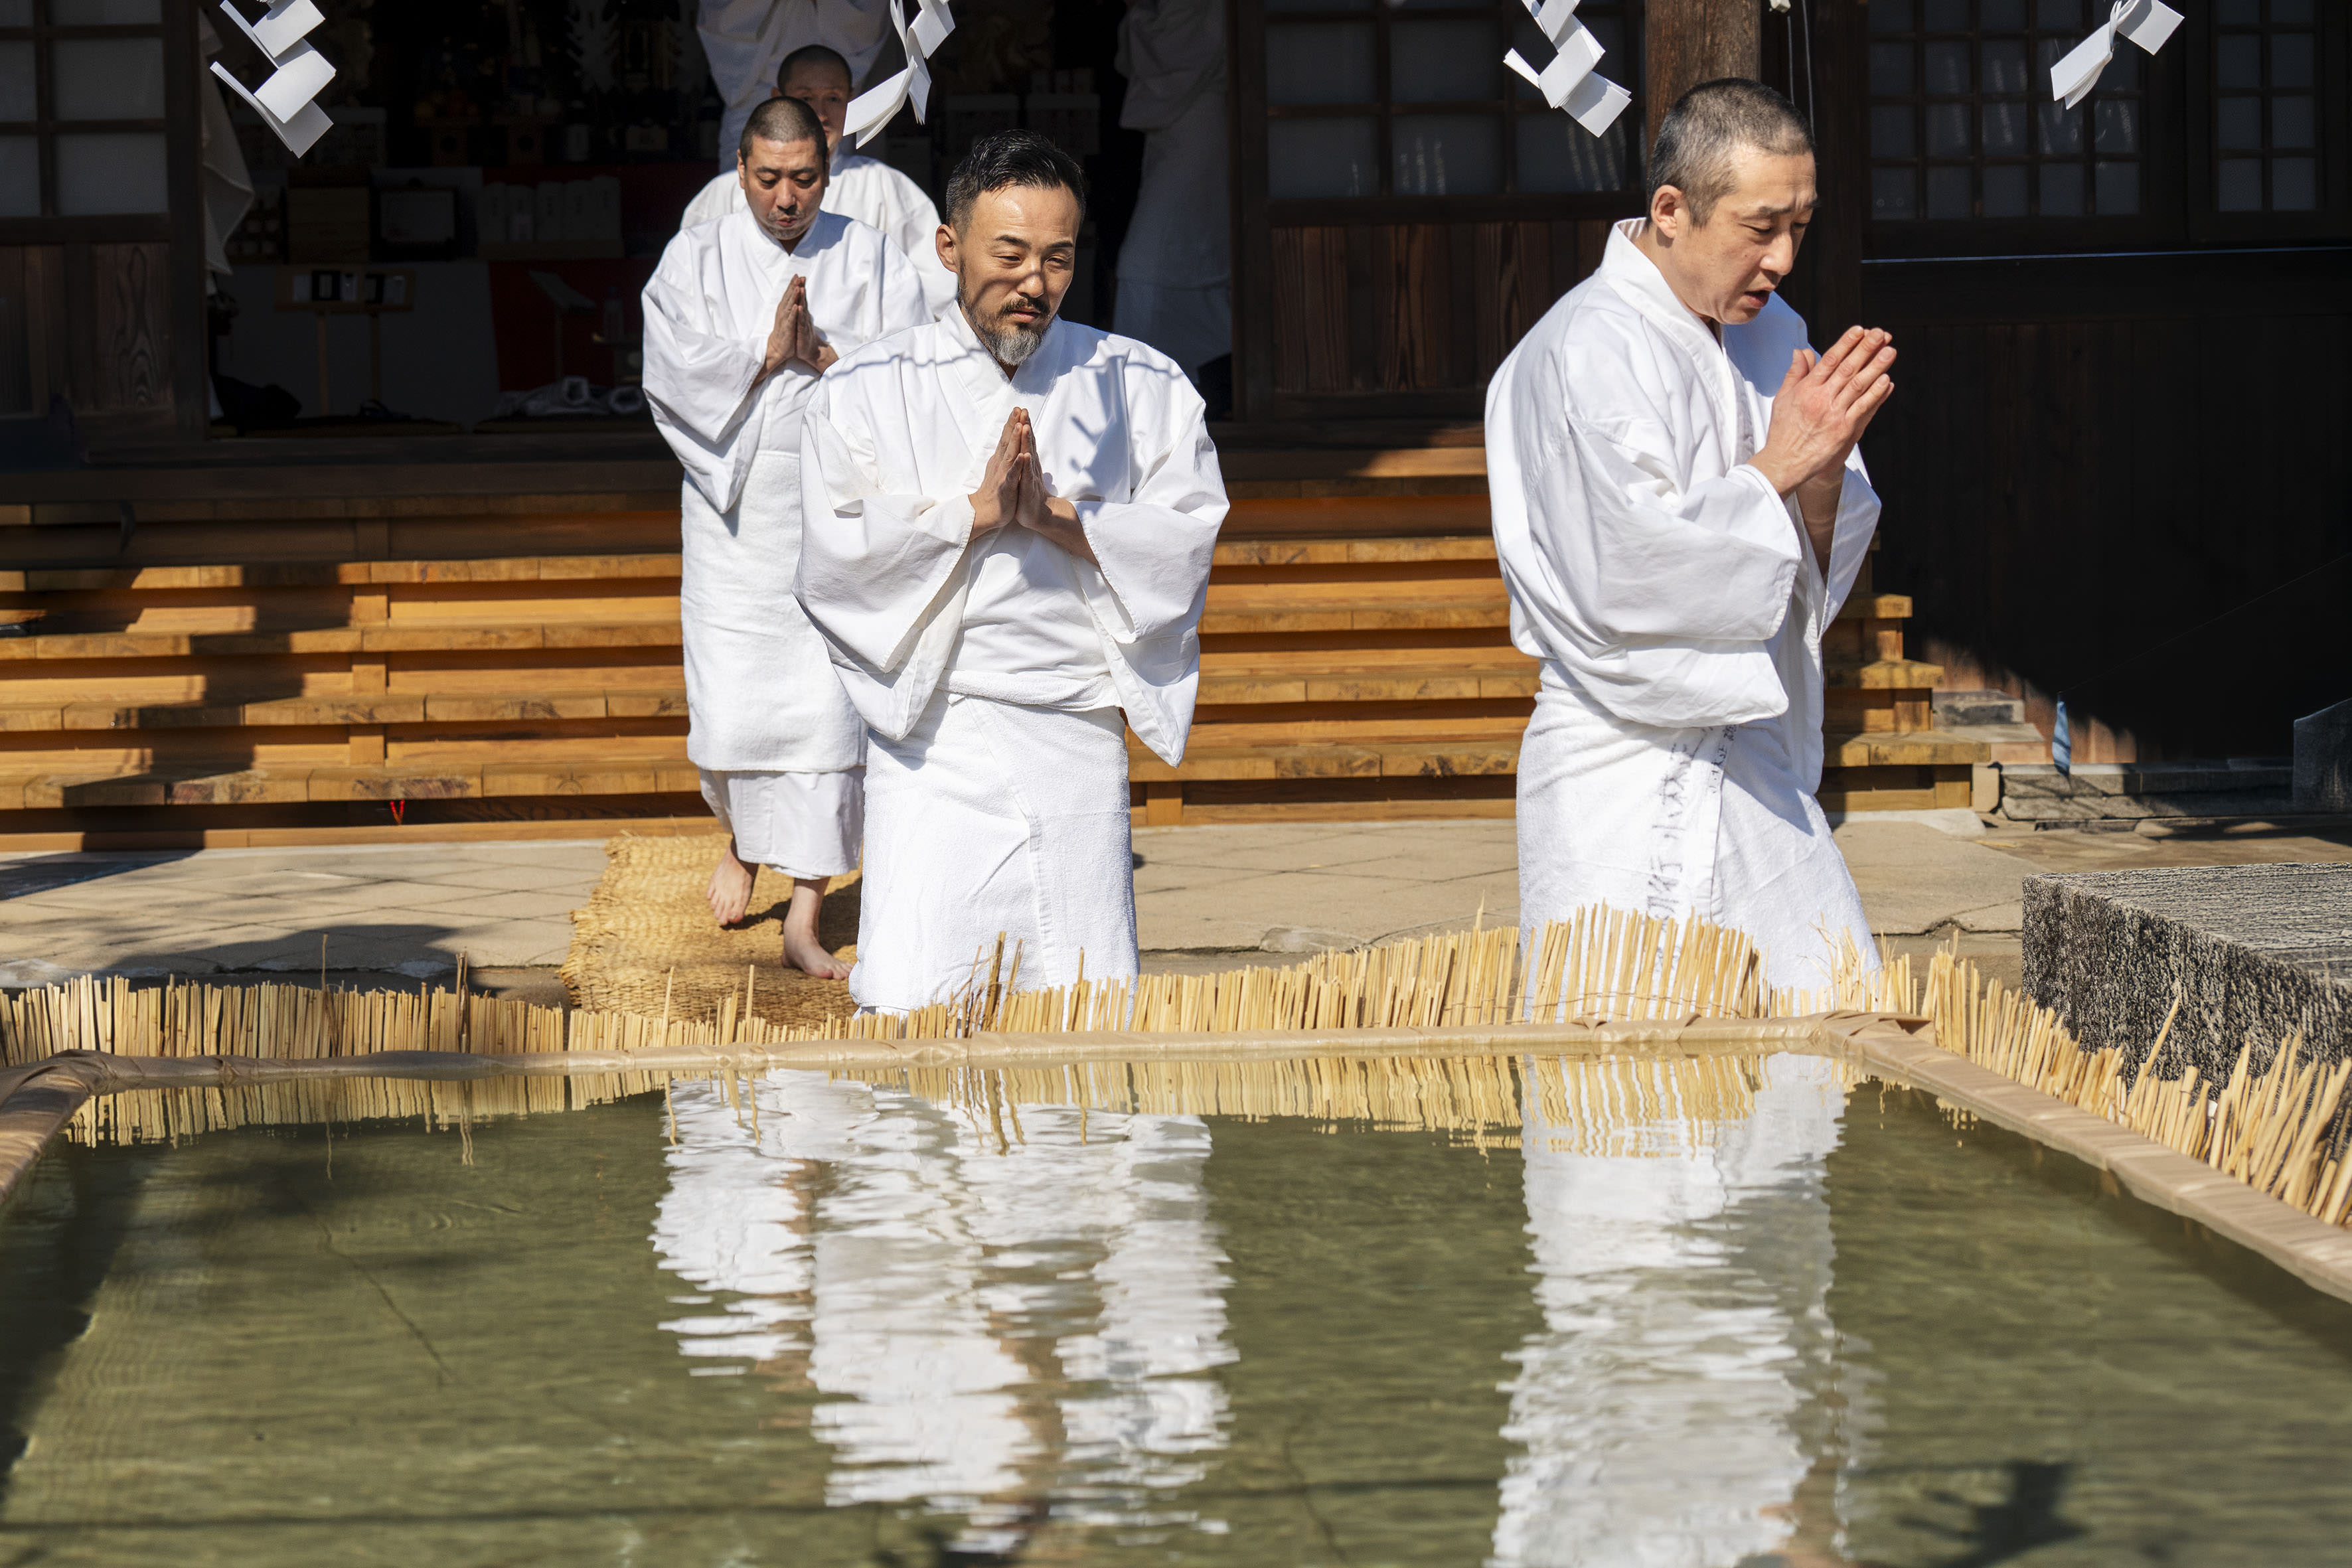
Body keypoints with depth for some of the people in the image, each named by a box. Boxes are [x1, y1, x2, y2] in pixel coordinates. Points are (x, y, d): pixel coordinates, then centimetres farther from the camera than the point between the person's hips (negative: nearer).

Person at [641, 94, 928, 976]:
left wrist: (823, 355, -17)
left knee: (824, 714, -7)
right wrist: (764, 354, -17)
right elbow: (673, 375, -8)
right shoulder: (696, 262, 4)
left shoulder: (873, 264, 4)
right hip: (735, 514, 0)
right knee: (730, 715, -1)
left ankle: (804, 921, -4)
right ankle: (740, 841, 34)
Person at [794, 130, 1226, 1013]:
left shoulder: (1138, 389, 9)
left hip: (1078, 750, 2)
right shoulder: (866, 394, 5)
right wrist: (973, 511, -14)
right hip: (933, 748, -2)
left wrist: (1058, 518, -13)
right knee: (906, 1008, -13)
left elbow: (1187, 542, 0)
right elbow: (837, 565, -5)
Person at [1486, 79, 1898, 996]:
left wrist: (1823, 467, -8)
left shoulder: (1771, 337, 11)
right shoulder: (1587, 353, -14)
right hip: (1628, 788, -8)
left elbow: (1817, 572, 12)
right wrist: (1774, 468, -15)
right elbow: (1625, 578, -22)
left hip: (1758, 773, 8)